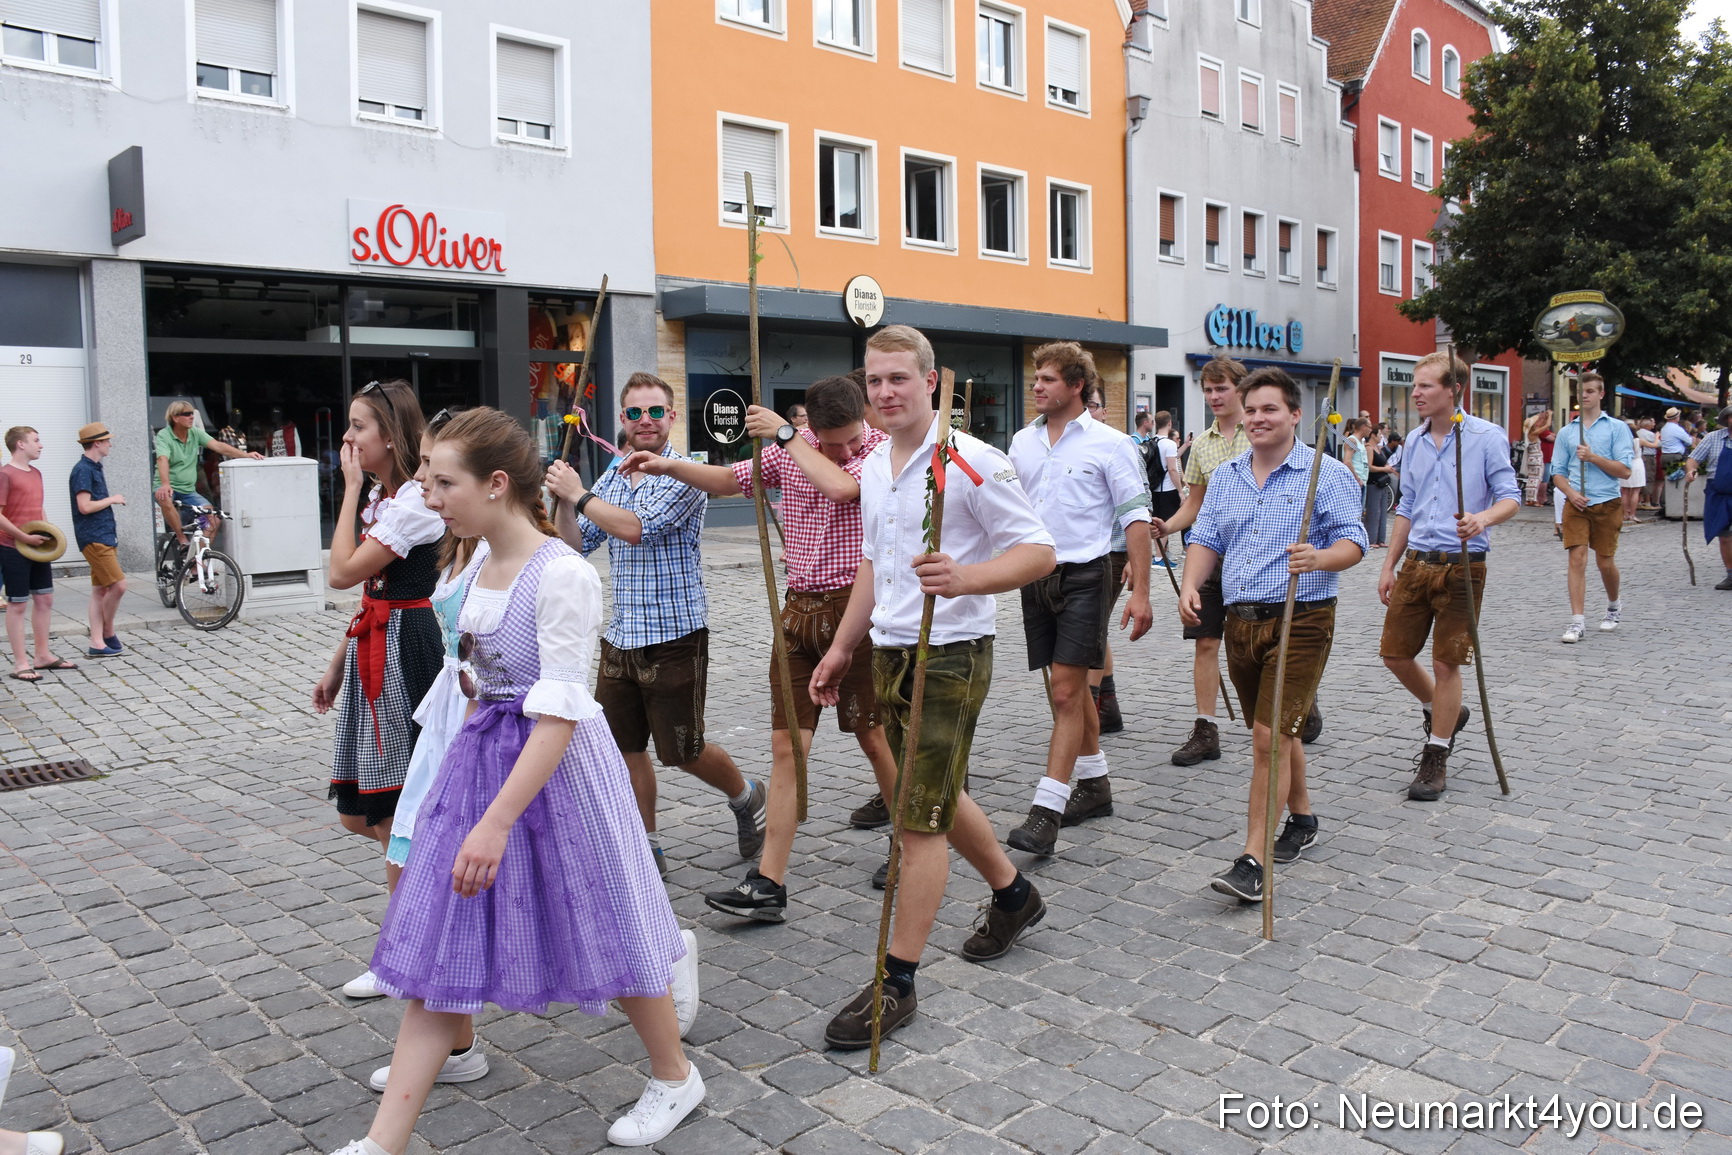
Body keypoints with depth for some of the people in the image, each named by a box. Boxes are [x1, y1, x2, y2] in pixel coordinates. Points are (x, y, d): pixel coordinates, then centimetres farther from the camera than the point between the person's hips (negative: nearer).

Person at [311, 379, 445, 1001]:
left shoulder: (413, 501, -16)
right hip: (371, 651, 10)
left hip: (403, 653, -10)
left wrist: (350, 488, -13)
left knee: (392, 815, -1)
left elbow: (343, 572, -20)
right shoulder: (380, 497, 14)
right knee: (357, 814, 12)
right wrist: (336, 666, 18)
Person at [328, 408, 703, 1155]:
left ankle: (675, 1078, 34)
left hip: (555, 768, -7)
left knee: (603, 933, 10)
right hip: (481, 758, 8)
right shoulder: (484, 568, 4)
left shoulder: (562, 574, -20)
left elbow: (559, 714, -24)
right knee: (437, 952, 8)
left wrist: (496, 822, -27)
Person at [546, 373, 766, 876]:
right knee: (624, 747, 9)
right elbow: (577, 544, 11)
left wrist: (578, 494, -14)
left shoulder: (683, 475, -11)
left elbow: (637, 527, -24)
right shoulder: (611, 478, 11)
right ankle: (646, 849, 24)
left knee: (682, 751, 3)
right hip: (619, 638, 7)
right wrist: (562, 500, -6)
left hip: (673, 636, -6)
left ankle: (746, 796, 32)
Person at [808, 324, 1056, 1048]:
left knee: (921, 817, -4)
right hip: (890, 653, 8)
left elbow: (1038, 551, -16)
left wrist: (966, 578, -33)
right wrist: (842, 646, 20)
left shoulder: (971, 462, -14)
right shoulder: (874, 468, 10)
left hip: (950, 655, -8)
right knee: (940, 797, 20)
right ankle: (1012, 894, 44)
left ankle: (896, 981, 7)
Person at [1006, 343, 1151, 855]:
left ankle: (1046, 809, -10)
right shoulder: (1023, 441, 10)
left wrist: (1140, 592, -13)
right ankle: (1095, 784, 30)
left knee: (1066, 690, -10)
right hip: (1035, 576, 6)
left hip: (1084, 576, -6)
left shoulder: (1109, 443, -6)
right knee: (1068, 687, 15)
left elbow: (1135, 518, -7)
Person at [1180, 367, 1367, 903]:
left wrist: (1319, 558, -31)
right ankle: (1301, 818, 40)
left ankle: (1252, 861, -12)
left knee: (1270, 736, -13)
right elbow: (1205, 540, 13)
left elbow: (1352, 542, -9)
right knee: (1277, 732, 19)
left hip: (1300, 622, -6)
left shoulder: (1327, 475, -4)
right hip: (1240, 621, 6)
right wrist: (1191, 585, -6)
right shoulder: (1225, 477, 14)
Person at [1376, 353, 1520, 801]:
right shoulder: (1415, 441, 10)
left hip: (1461, 567, -6)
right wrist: (1389, 565, 15)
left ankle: (1436, 757, 13)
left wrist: (1484, 517, -31)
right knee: (1394, 653, 8)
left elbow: (1510, 496, -8)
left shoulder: (1486, 437, -7)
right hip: (1416, 562, 6)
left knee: (1446, 664, -1)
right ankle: (1443, 712, 35)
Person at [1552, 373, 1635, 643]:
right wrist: (1570, 493, -8)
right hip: (1575, 504, 2)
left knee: (1605, 562, 7)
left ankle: (1614, 606, 35)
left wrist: (1593, 457, -16)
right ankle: (1577, 621, -9)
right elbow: (1558, 472, 10)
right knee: (1577, 559, -9)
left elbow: (1624, 470, -6)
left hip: (1607, 504, -1)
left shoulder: (1617, 428, 1)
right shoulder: (1566, 432, 10)